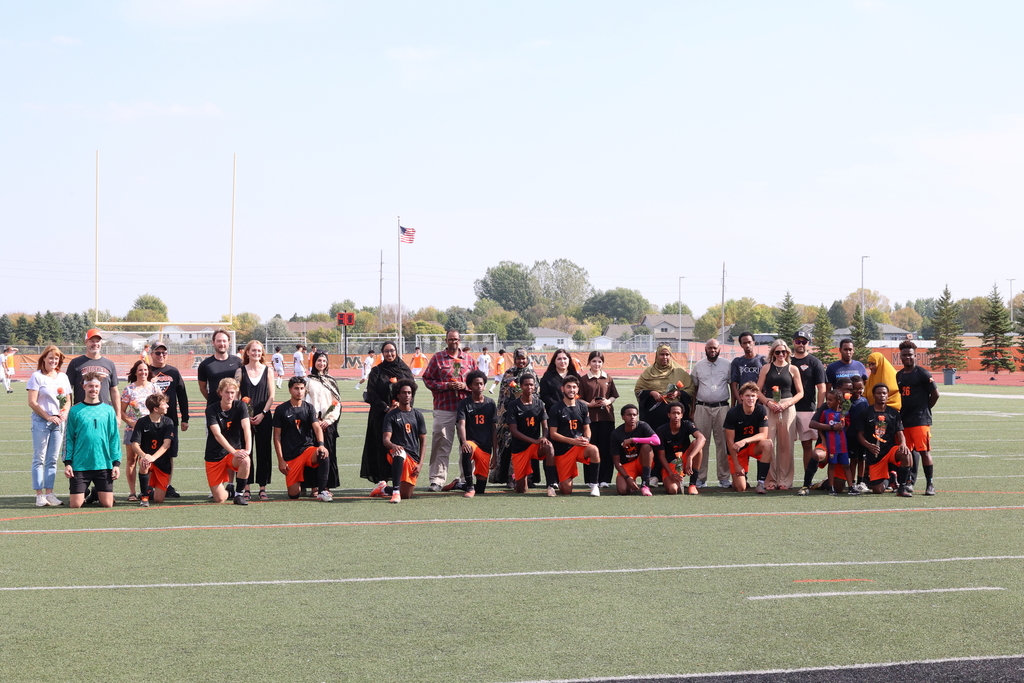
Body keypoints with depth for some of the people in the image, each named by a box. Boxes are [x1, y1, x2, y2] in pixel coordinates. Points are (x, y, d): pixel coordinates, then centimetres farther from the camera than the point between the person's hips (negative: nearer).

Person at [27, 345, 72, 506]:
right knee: (39, 459, -2)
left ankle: (49, 493, 9)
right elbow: (32, 402, -8)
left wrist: (65, 413, -5)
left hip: (58, 422, 5)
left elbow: (67, 401, 16)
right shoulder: (37, 376, -3)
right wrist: (48, 417, -13)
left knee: (52, 460, 6)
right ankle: (39, 495, -2)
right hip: (40, 421, -5)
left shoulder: (63, 377, 12)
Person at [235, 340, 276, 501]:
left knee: (263, 452, 2)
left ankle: (262, 488, 8)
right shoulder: (241, 371, 4)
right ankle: (246, 488, 6)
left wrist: (263, 414, -7)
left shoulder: (268, 370, 6)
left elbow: (271, 396, 3)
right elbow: (236, 395, 2)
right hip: (245, 418, 0)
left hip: (264, 418, 1)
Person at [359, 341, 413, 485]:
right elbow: (371, 394, 0)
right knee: (383, 447, -5)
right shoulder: (377, 372, 7)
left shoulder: (405, 370, 11)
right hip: (381, 415, -1)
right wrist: (386, 408, -11)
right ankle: (384, 480, -4)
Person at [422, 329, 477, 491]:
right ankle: (437, 479, -3)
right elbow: (427, 379, 2)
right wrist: (446, 385, -10)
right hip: (444, 409, -3)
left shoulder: (469, 359, 13)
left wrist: (465, 386, -5)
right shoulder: (437, 358, 6)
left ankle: (467, 478, 15)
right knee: (441, 444, -5)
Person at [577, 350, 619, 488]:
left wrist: (608, 402, -8)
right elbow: (579, 399, 1)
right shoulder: (583, 379, 3)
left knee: (606, 448, 1)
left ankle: (605, 479, 6)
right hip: (590, 417, -2)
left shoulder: (608, 379, 10)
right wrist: (589, 404, -15)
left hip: (607, 416, 2)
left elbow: (613, 396, 12)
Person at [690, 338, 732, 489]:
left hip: (722, 407, -1)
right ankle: (700, 477, 2)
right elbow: (694, 388, 14)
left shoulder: (727, 365, 8)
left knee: (722, 442, -2)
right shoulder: (698, 366, 11)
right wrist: (692, 410, 9)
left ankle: (723, 477, 3)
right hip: (702, 407, 1)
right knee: (702, 443, -1)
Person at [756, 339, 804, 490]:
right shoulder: (766, 368, 9)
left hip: (787, 408, 0)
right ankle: (770, 480, 1)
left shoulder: (792, 369, 8)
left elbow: (800, 393, 6)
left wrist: (786, 404, -8)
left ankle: (784, 480, 7)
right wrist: (768, 402, -10)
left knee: (786, 445, 0)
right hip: (769, 408, 0)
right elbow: (758, 390, 7)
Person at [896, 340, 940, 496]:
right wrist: (901, 412, 12)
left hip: (921, 420, -7)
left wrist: (925, 408, 2)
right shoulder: (899, 375, 14)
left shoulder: (922, 374, -7)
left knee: (924, 451, -9)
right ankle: (910, 482, 16)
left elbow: (935, 394, -6)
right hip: (904, 419, 7)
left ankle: (930, 484, -5)